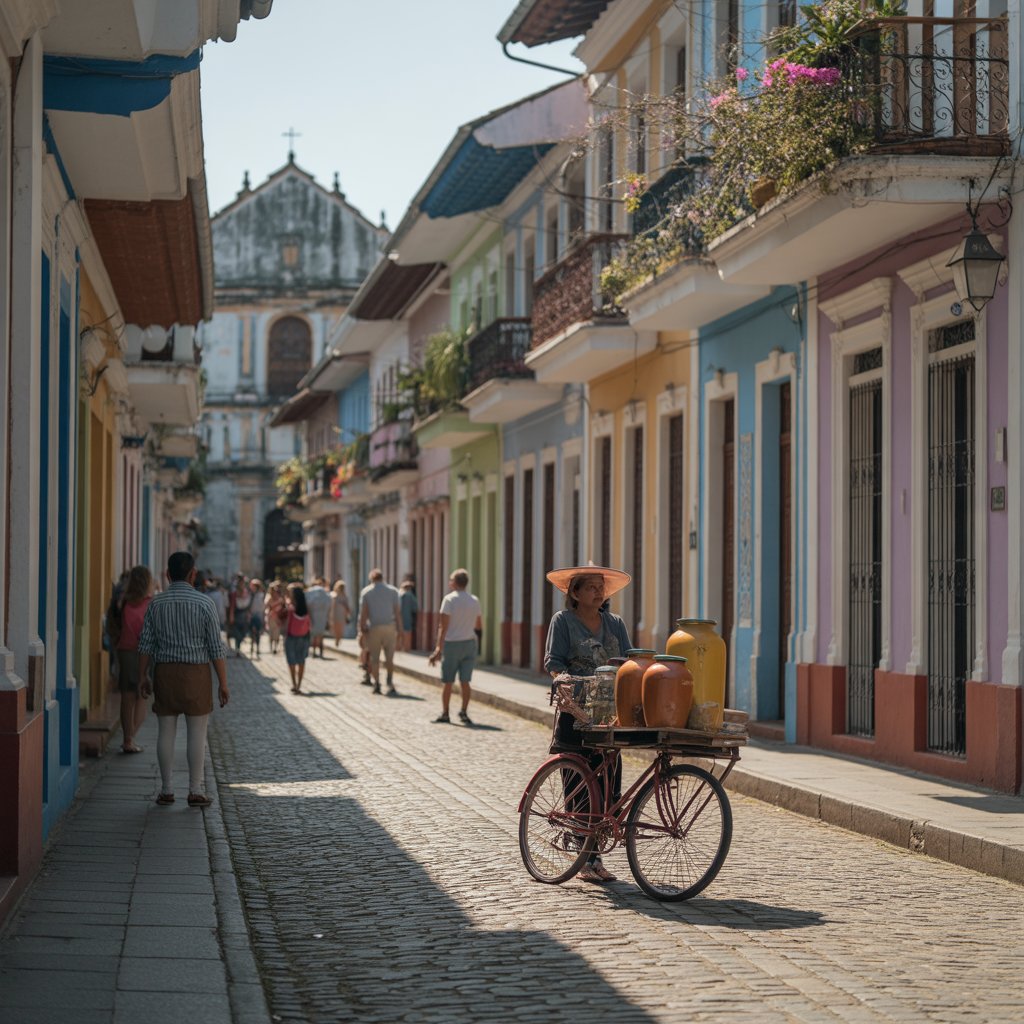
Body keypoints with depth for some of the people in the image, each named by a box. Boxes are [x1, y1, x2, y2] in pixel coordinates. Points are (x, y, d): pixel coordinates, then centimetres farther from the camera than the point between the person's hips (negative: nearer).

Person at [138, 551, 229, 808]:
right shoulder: (204, 603, -7)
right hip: (196, 672, -3)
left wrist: (143, 676, 10)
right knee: (197, 734, 2)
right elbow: (216, 647, -7)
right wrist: (223, 683, -3)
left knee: (166, 732, 7)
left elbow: (146, 644, 2)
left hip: (164, 671, 3)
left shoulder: (156, 603, 1)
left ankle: (166, 790, 9)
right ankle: (196, 791, 2)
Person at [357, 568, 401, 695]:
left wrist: (362, 630, -2)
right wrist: (399, 629, 5)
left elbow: (363, 613, -5)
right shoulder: (392, 591, 5)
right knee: (389, 658, 5)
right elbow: (398, 612, 1)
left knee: (374, 658, 8)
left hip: (373, 628, -1)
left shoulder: (366, 592, 1)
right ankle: (390, 682, -12)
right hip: (390, 627, 1)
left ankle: (376, 683, 6)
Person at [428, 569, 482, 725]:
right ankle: (464, 712, -2)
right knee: (464, 681, 5)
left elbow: (443, 626, -15)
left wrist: (439, 649, -15)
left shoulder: (449, 599, -11)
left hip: (451, 643, -4)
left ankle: (444, 713, 12)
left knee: (447, 681, 6)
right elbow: (479, 626, 13)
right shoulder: (474, 601, 4)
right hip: (469, 642, 4)